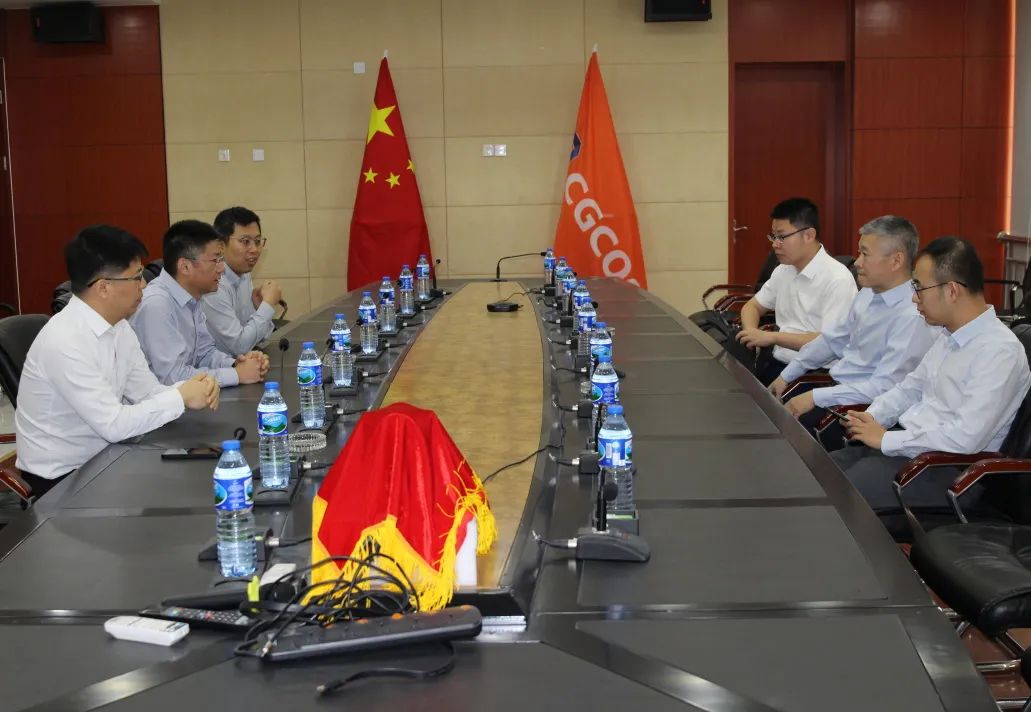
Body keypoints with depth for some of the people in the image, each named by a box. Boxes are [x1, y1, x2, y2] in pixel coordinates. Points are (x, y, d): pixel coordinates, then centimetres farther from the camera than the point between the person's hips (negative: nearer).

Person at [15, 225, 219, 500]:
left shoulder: (119, 327, 1)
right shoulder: (65, 341, -26)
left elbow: (147, 392, 2)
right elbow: (113, 425, -27)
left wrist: (190, 389, -16)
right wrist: (181, 397, -21)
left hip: (101, 460, 8)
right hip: (60, 478, -7)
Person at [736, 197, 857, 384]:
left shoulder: (837, 279, -11)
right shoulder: (783, 271, 12)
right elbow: (752, 306, 23)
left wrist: (771, 337, -17)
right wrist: (752, 334, 0)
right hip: (776, 362, 7)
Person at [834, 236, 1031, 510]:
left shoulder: (1000, 351, -19)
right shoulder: (950, 335, 10)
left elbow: (966, 438, -27)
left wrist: (886, 439, -19)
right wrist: (870, 418, 2)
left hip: (943, 467, -9)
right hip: (904, 443, 9)